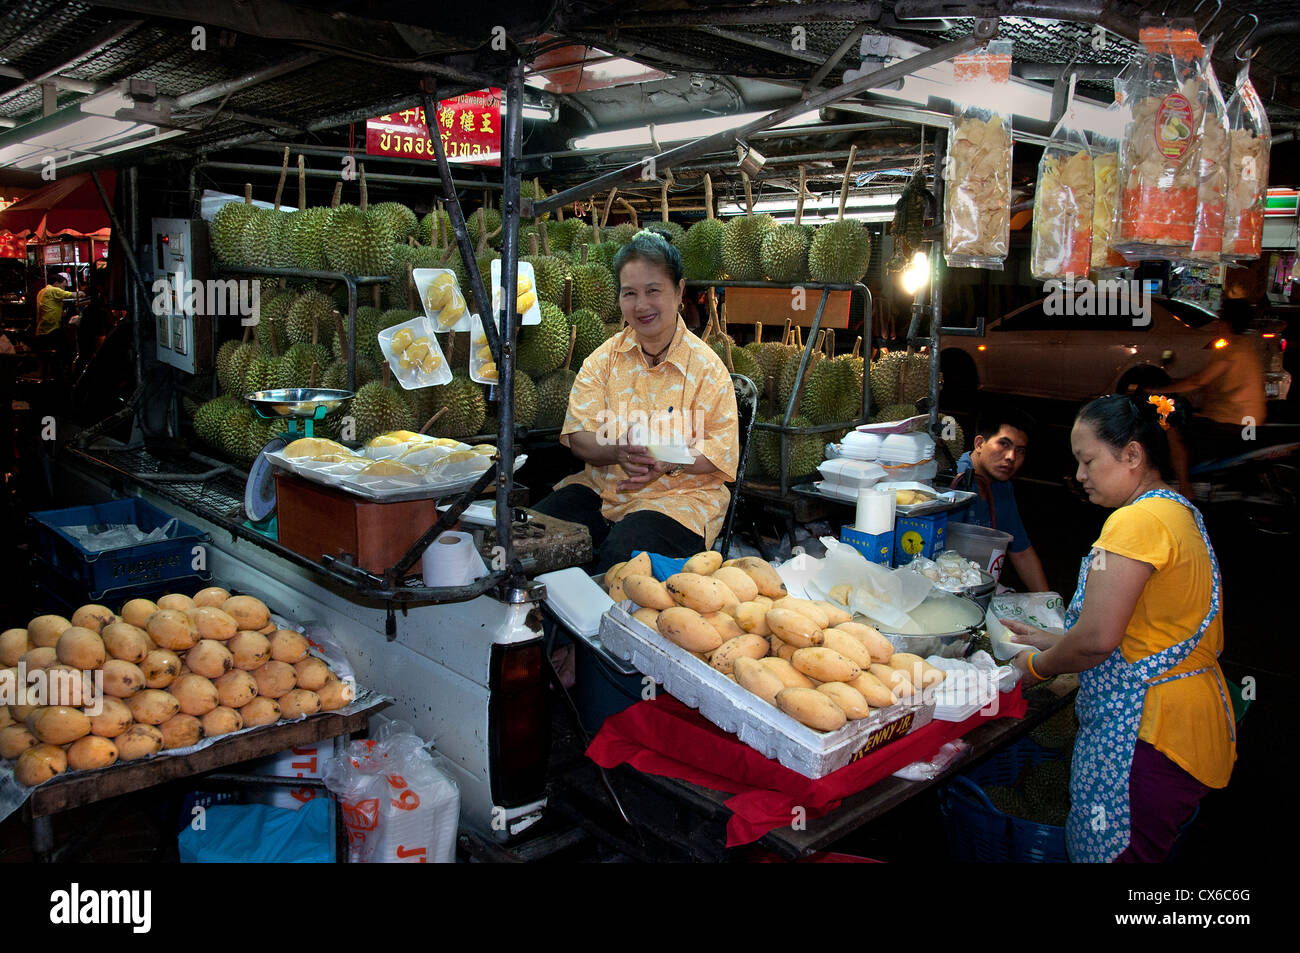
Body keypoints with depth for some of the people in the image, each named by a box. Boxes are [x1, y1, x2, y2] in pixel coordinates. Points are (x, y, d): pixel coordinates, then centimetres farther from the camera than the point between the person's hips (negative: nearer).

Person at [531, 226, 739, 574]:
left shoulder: (706, 366, -3)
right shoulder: (605, 357, 8)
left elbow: (724, 451, -6)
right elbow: (577, 435, 0)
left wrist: (669, 462, -23)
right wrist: (618, 452, -21)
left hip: (679, 497, -3)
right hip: (600, 488, 4)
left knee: (622, 555, -33)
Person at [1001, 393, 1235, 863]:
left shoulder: (1136, 521, -18)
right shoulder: (1181, 513, 14)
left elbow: (1098, 639, -22)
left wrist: (1039, 664, -3)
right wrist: (1053, 641, 18)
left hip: (1148, 732, -10)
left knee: (1103, 849, -1)